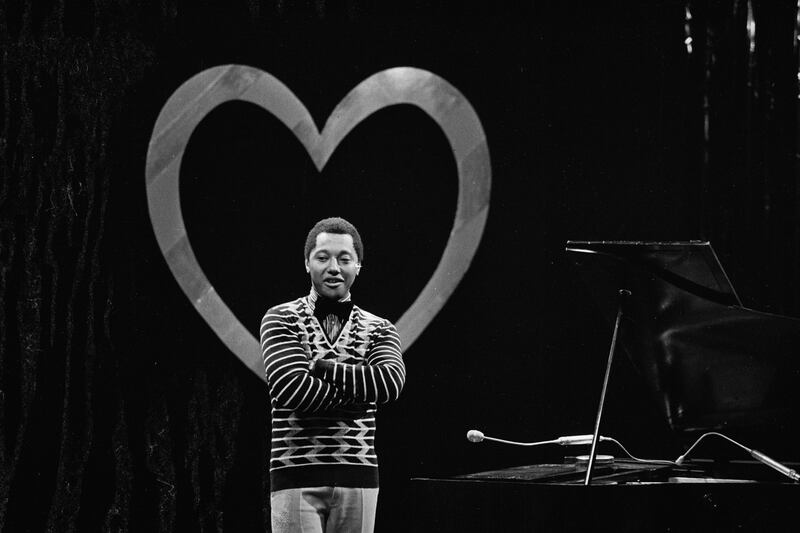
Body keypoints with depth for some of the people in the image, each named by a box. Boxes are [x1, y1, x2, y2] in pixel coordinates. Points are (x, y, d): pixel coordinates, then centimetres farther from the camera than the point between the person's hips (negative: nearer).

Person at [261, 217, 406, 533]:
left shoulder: (378, 329, 11)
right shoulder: (282, 319, 3)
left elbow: (391, 382, -9)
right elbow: (292, 388, -13)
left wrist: (318, 368, -11)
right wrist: (361, 391, -9)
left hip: (358, 476, 3)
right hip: (296, 475, -3)